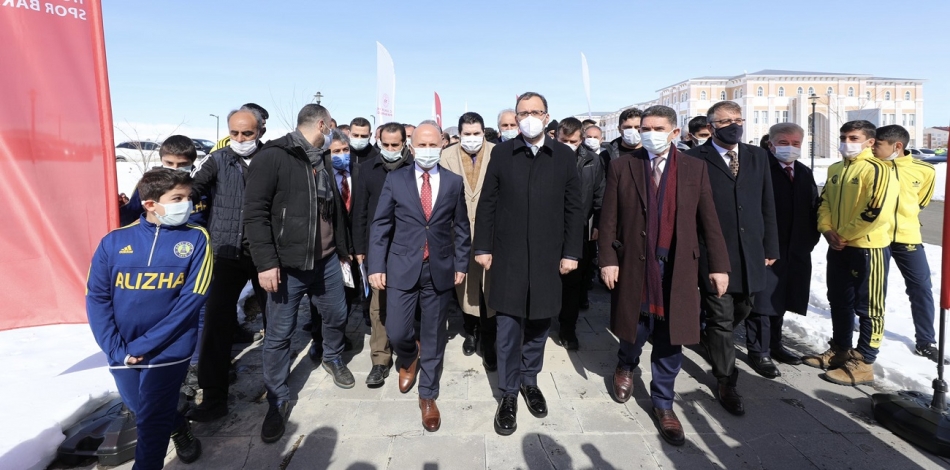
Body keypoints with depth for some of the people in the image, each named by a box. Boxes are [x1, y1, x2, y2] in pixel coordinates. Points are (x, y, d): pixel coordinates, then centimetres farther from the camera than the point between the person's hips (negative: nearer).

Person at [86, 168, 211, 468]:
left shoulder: (195, 239, -8)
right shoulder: (114, 242, -3)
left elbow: (192, 298, -13)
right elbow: (96, 298, -2)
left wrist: (143, 346, -15)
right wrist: (116, 349, -12)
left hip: (169, 351, -3)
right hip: (122, 353, 4)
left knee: (152, 421, 2)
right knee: (140, 410, 23)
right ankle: (178, 428, 51)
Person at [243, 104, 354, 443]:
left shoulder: (323, 162, 11)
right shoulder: (273, 157, -11)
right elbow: (255, 213, -14)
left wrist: (343, 249, 23)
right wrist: (266, 262, -18)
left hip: (326, 261, 6)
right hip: (286, 265, -6)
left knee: (337, 315, 17)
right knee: (278, 335, 3)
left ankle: (333, 358, 46)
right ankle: (278, 401, 21)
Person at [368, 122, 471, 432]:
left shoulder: (454, 182, 3)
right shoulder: (395, 180, 1)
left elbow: (461, 227, 8)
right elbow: (380, 225, 1)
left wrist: (461, 264, 5)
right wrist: (376, 266, -4)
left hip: (440, 270, 1)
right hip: (402, 267, 0)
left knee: (434, 337, 9)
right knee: (397, 332, 1)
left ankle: (428, 395, 27)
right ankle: (409, 358, 38)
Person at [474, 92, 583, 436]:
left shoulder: (564, 156, 4)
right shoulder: (501, 153, 3)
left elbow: (574, 208, 3)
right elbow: (487, 203, 2)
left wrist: (571, 252, -1)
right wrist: (483, 247, -2)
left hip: (547, 257, 1)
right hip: (508, 256, -1)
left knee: (539, 325, 13)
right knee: (508, 328, 5)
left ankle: (530, 381, 34)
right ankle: (509, 392, 21)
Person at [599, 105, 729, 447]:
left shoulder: (695, 168, 4)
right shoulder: (622, 166, 1)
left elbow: (708, 220, 4)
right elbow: (608, 218, -1)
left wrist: (719, 264, 1)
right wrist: (607, 259, -7)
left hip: (677, 268, 1)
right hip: (633, 265, -1)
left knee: (671, 339, 8)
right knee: (635, 330, 12)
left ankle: (663, 404, 26)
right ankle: (625, 367, 46)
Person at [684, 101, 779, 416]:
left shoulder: (757, 157, 11)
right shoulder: (695, 159, -5)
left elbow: (767, 206, 11)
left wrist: (770, 247, 9)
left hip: (751, 253, 5)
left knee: (741, 311, 18)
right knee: (722, 319, 3)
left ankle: (709, 339, 47)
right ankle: (727, 384, 17)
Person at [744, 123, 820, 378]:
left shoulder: (805, 174, 14)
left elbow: (813, 209, 15)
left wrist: (810, 240, 5)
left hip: (795, 252, 7)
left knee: (780, 300, 17)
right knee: (763, 301, -1)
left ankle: (774, 344, 31)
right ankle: (759, 351, 10)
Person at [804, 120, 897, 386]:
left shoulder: (877, 170, -13)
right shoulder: (835, 170, 11)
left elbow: (878, 212, -21)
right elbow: (824, 202, 14)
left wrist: (844, 235, -14)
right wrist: (827, 230, -3)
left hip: (868, 248, -8)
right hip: (838, 248, 8)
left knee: (868, 308, 3)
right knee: (839, 302, 16)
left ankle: (863, 364, 11)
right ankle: (840, 351, 30)